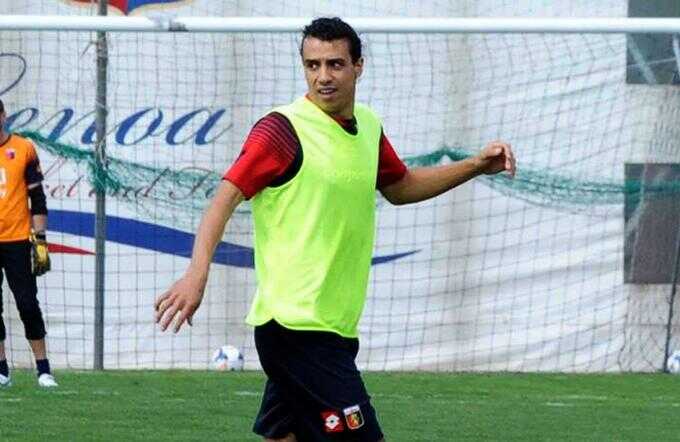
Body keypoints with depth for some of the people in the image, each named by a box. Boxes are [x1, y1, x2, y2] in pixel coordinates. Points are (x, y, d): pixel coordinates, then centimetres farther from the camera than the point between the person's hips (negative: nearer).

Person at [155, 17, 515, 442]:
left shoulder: (368, 126, 11)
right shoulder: (283, 129, -12)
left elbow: (400, 187, 29)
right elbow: (227, 196, -19)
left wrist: (476, 166, 19)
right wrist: (197, 273, -33)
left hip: (335, 324, 8)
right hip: (296, 323, -8)